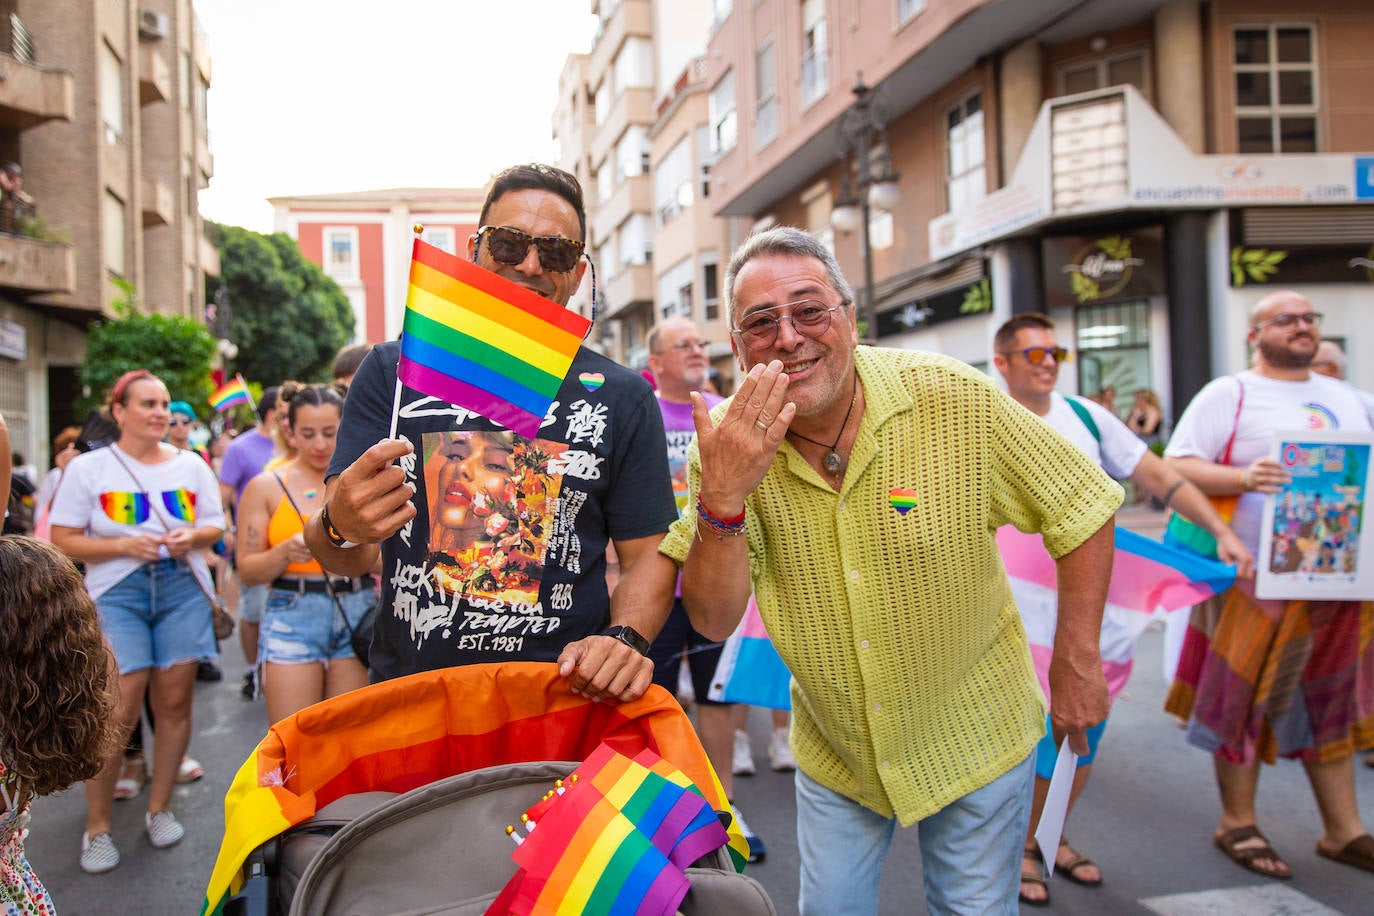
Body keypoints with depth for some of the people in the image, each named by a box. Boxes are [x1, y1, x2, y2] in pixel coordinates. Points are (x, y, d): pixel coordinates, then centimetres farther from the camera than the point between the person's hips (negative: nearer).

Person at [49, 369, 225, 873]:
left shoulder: (191, 465, 9)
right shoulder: (88, 468, 0)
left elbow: (215, 526, 14)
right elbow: (63, 540, -1)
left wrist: (193, 536, -8)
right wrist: (126, 546, -14)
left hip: (183, 588, 3)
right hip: (117, 592, -3)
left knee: (174, 701, 4)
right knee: (119, 712, -8)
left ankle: (159, 808, 21)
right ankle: (97, 826, 9)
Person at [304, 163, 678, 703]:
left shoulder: (622, 396, 5)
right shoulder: (393, 370, 4)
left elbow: (648, 553, 6)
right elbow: (342, 560, 0)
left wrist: (626, 637, -13)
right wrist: (341, 530, -23)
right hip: (407, 695, 0)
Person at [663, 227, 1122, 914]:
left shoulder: (957, 400, -22)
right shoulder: (728, 440, -15)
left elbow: (1082, 510, -10)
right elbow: (713, 621, -17)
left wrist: (1077, 661, -9)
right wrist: (721, 499, -33)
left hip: (972, 741, -2)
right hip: (832, 750, 2)